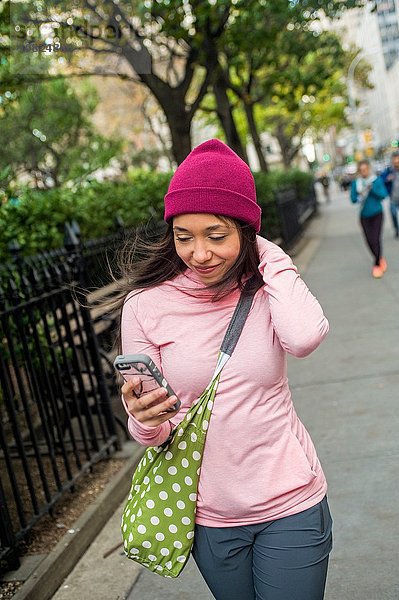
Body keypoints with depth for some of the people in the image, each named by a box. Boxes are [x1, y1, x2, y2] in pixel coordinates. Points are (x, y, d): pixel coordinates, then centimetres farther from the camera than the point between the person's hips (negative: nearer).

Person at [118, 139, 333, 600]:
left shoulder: (267, 287, -8)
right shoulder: (146, 304, -10)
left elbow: (305, 337, -32)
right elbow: (149, 430, -4)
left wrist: (268, 256, -19)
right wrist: (147, 421, -28)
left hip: (291, 504, 0)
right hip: (210, 515, 1)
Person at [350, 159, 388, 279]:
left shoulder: (377, 180, -6)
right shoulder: (355, 183, -2)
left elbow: (384, 194, -13)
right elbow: (353, 199, -2)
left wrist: (372, 188, -27)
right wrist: (361, 195, -22)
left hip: (377, 214, -2)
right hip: (365, 216, 2)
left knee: (376, 239, -12)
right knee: (369, 240, 4)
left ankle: (377, 265, 1)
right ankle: (380, 259, 30)